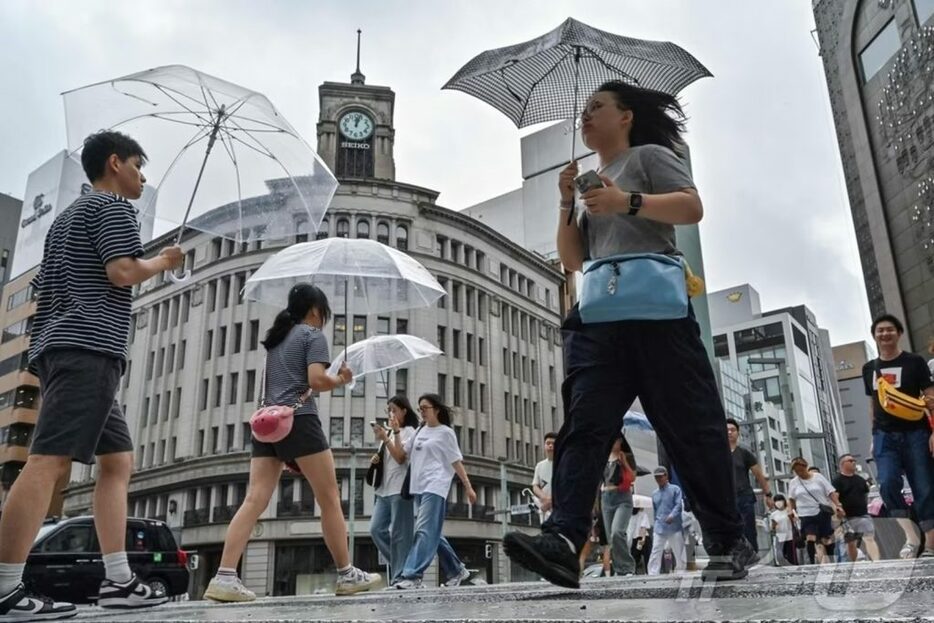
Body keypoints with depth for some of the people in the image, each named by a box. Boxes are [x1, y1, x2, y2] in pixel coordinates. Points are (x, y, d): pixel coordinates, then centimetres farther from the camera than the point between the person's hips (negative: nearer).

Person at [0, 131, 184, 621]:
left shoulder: (69, 215, 30)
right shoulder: (113, 206, 0)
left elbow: (45, 288, 29)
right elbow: (122, 273, -13)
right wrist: (161, 262, 3)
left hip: (62, 346, 10)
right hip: (90, 347, -10)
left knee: (118, 460, 7)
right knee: (49, 461, -16)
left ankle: (117, 579, 4)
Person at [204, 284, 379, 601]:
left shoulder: (274, 338, 24)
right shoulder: (313, 335, 1)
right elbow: (316, 380, -12)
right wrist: (341, 379, 5)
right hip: (298, 419, -7)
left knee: (254, 500, -3)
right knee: (329, 498, 2)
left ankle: (224, 576, -15)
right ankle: (347, 575, 8)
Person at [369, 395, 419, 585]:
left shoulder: (409, 431, 0)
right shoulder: (390, 433, 20)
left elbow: (400, 457, -12)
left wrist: (385, 438, -15)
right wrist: (376, 459, 4)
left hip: (401, 488, -7)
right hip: (385, 489, 7)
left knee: (399, 533, -7)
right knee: (376, 529, -1)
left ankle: (399, 576, -5)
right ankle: (402, 565, 11)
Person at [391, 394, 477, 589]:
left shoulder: (446, 432, 0)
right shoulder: (419, 432, 16)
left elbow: (456, 461, -1)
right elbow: (402, 455, 14)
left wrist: (468, 487, -3)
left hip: (435, 487, -7)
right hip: (419, 488, 7)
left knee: (425, 531, -15)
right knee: (433, 533, 10)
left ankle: (413, 576, -20)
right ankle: (457, 571, 21)